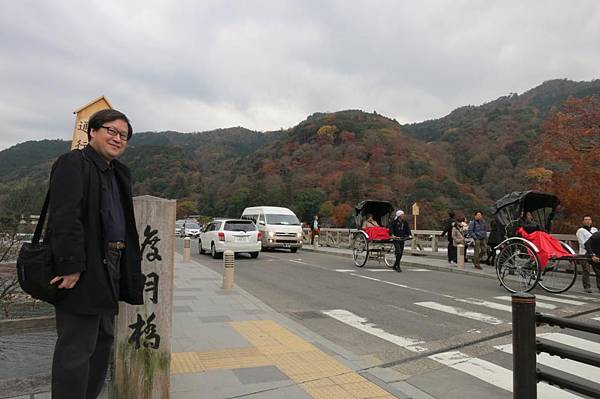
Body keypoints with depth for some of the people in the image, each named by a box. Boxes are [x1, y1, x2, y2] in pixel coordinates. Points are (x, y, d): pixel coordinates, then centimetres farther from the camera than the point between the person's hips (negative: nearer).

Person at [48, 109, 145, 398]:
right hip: (83, 271, -9)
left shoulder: (119, 173, 18)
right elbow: (66, 218, -19)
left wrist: (131, 271, 14)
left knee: (102, 341, 17)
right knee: (77, 348, -1)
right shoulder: (73, 163, -8)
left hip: (110, 270, 9)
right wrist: (71, 266, -25)